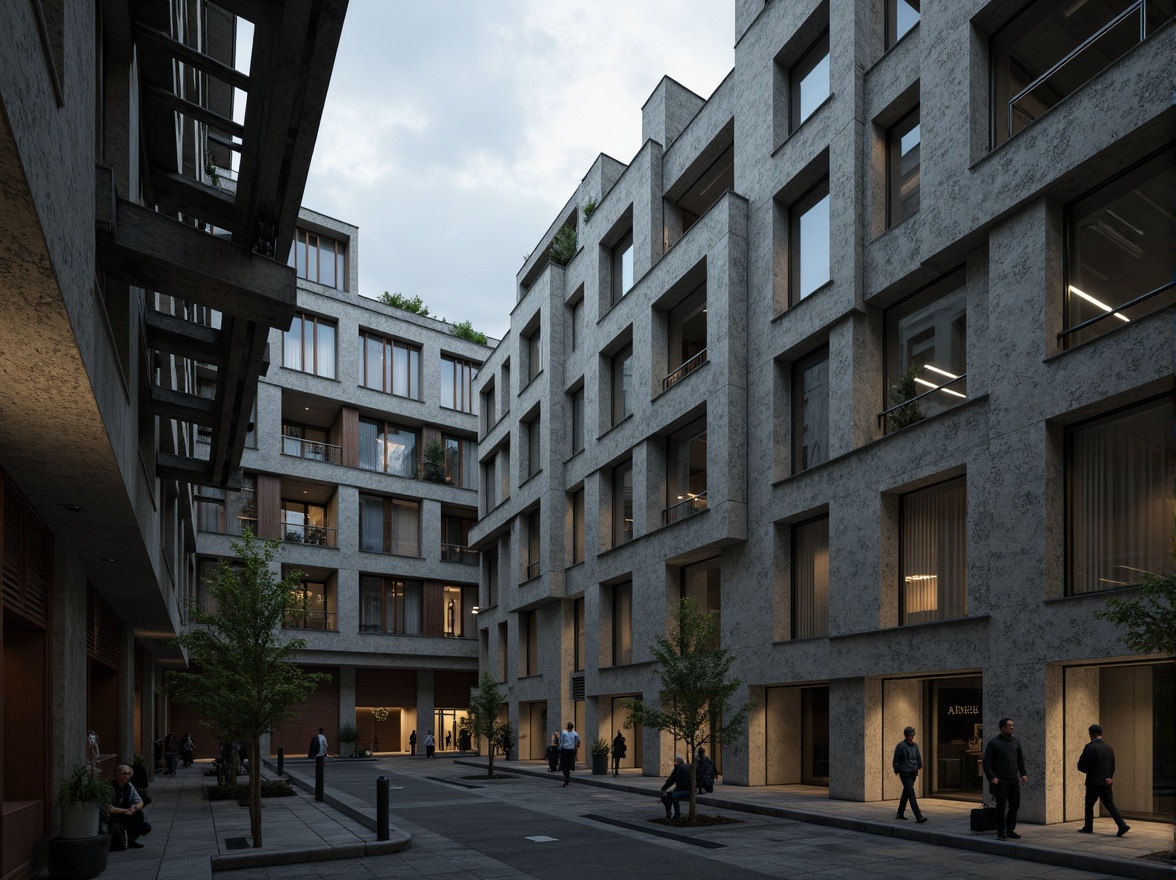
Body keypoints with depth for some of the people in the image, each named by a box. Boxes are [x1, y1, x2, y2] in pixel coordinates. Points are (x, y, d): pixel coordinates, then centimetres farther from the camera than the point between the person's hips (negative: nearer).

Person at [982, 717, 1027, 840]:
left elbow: (1020, 759, 19)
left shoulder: (1015, 741, 11)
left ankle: (1010, 830, 22)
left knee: (1015, 805, 8)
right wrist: (991, 777, -15)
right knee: (1001, 807, -1)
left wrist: (1023, 774, 10)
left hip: (1014, 780, 6)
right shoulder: (994, 742, -6)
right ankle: (1001, 832, 6)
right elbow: (986, 761, -8)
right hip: (1000, 781, -6)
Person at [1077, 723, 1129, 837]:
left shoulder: (1090, 747, -15)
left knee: (1089, 805, 7)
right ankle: (1122, 825, -10)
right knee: (1110, 805, 6)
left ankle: (1088, 828, 14)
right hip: (1106, 782, 6)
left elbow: (1081, 767, -14)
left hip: (1093, 782, -6)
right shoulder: (1109, 747, 7)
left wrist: (1089, 771, 7)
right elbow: (1112, 767, 13)